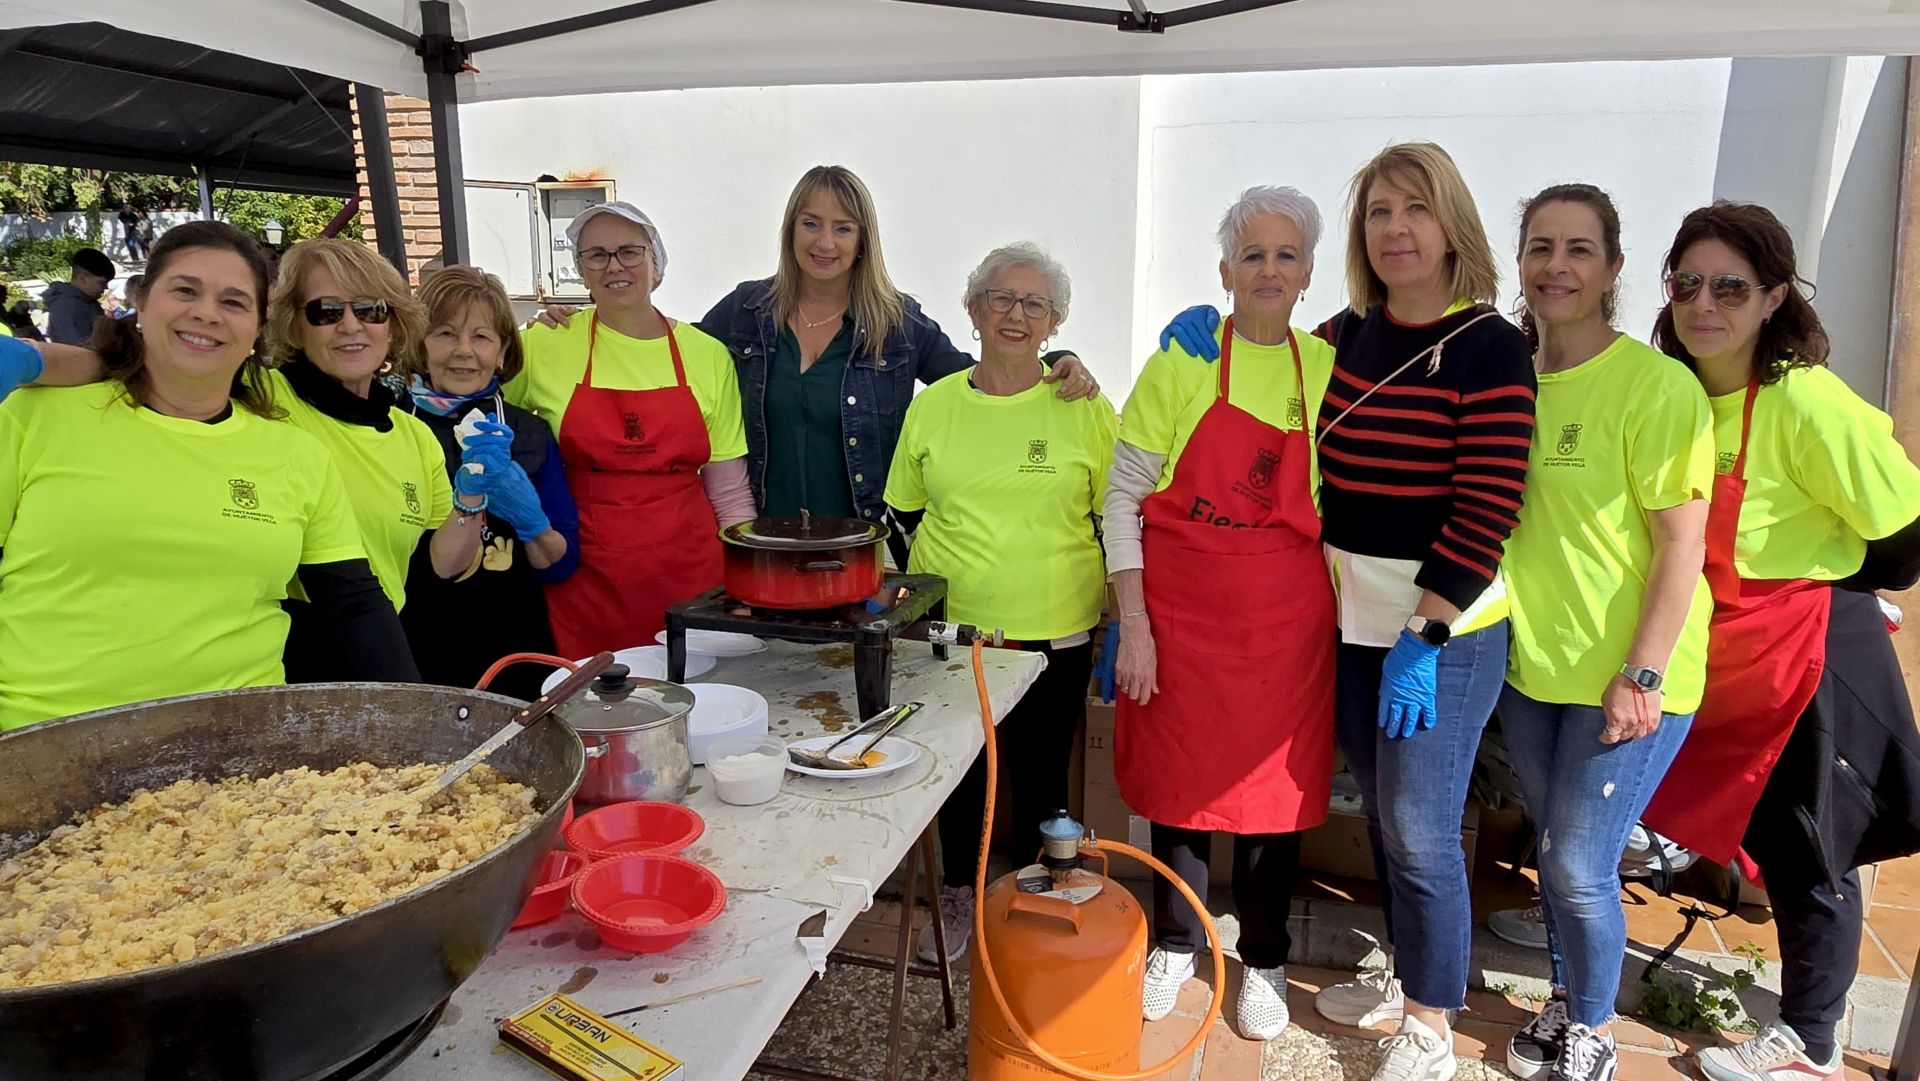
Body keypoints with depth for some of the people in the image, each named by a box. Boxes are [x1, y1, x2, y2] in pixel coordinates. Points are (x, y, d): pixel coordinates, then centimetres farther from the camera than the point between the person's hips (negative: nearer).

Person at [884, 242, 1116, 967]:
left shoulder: (1084, 408, -2)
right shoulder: (931, 406, 3)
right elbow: (903, 514, 12)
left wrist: (1118, 622, -1)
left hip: (1053, 634, -2)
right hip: (947, 628, 2)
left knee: (1041, 775, 11)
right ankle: (958, 894, 38)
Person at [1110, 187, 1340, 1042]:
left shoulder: (1327, 369, 4)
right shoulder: (1181, 362, -4)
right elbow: (1124, 495, -5)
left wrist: (1345, 610, 4)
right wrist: (1132, 623, -10)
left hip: (1288, 617, 2)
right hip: (1182, 608, -1)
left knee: (1275, 783, 10)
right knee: (1180, 776, 10)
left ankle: (1263, 961, 32)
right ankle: (1176, 944, 33)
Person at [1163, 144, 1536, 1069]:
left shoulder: (1488, 348, -11)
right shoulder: (1346, 335, 6)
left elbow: (1487, 509, -15)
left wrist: (1422, 639, -19)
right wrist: (1215, 338, 2)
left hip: (1444, 627, -5)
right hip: (1350, 616, 6)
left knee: (1419, 830, 2)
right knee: (1380, 810, 17)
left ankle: (1429, 1027, 23)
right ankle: (1404, 973, 38)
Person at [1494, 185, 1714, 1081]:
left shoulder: (1657, 385, -14)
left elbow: (1683, 543, -15)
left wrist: (1640, 676, -17)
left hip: (1627, 679, -5)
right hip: (1530, 665, 5)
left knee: (1579, 866, 0)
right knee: (1551, 850, 18)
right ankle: (1565, 1001, 40)